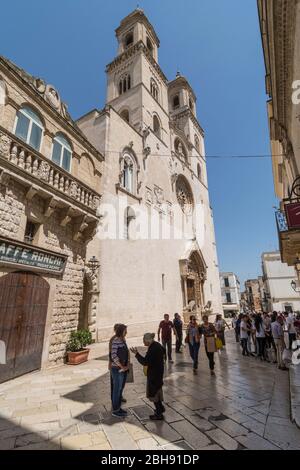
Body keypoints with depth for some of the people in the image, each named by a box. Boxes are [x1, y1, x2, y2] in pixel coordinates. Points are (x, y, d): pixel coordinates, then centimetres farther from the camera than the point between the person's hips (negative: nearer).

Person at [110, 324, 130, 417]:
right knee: (117, 390, 8)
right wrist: (122, 367, -19)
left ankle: (118, 408, 35)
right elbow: (113, 355, -26)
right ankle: (115, 410, 24)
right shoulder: (116, 340, -21)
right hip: (117, 369, -8)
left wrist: (127, 364, 3)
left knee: (121, 389, 20)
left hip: (124, 369, 8)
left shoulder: (123, 340, 5)